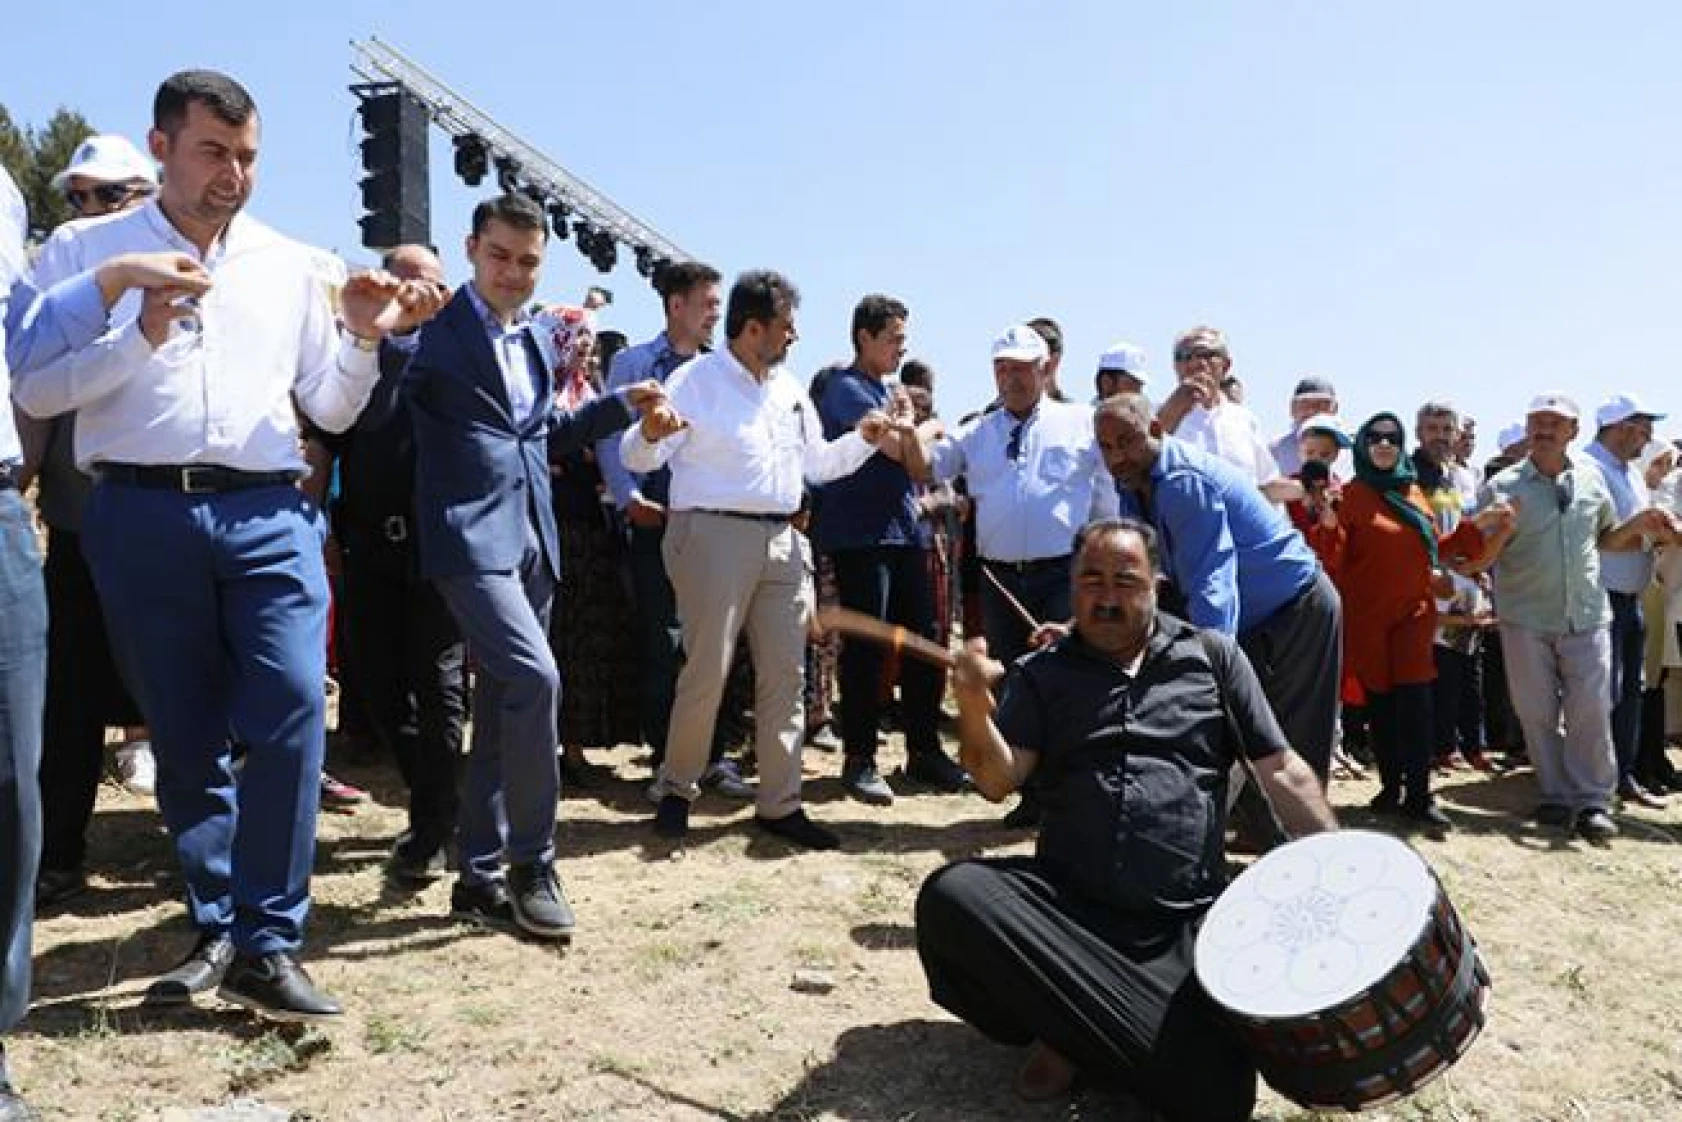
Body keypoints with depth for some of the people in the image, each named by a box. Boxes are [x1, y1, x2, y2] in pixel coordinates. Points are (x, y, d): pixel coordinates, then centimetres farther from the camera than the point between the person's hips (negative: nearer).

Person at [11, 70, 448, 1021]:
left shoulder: (294, 266, 14)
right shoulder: (91, 251, 10)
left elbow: (332, 413, 15)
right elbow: (34, 391, 1)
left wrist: (364, 338, -3)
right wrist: (143, 335, -11)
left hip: (268, 514, 1)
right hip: (142, 518, 0)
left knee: (293, 710, -15)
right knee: (184, 737, 6)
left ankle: (269, 944, -5)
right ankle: (221, 927, 21)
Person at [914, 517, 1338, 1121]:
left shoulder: (1213, 657, 8)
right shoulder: (1041, 675, 8)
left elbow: (1282, 772, 9)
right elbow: (999, 781, -5)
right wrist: (974, 708, -25)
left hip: (1185, 923, -1)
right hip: (1064, 901, 1)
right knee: (951, 896, -29)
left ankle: (1074, 1032, 6)